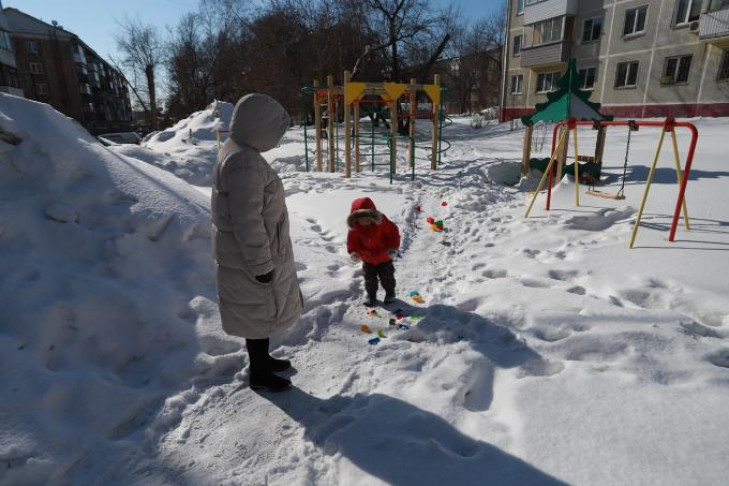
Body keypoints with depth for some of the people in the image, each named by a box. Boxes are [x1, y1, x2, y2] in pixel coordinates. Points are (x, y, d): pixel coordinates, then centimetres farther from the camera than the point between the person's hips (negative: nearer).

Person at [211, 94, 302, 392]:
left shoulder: (237, 150, 7)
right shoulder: (245, 162, -27)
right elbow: (247, 221, -28)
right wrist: (261, 264, -21)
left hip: (255, 251, 10)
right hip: (250, 257, -10)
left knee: (262, 309, 23)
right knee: (260, 311, 7)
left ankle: (262, 358, 43)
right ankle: (259, 374, 27)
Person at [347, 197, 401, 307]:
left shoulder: (382, 222, -24)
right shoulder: (355, 228, -16)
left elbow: (393, 234, -17)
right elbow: (352, 240, -3)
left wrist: (393, 248, -23)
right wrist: (353, 252, -17)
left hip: (384, 257, -2)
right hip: (367, 259, 3)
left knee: (386, 277, 14)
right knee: (369, 278, 14)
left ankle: (390, 293, 36)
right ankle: (371, 295, 35)